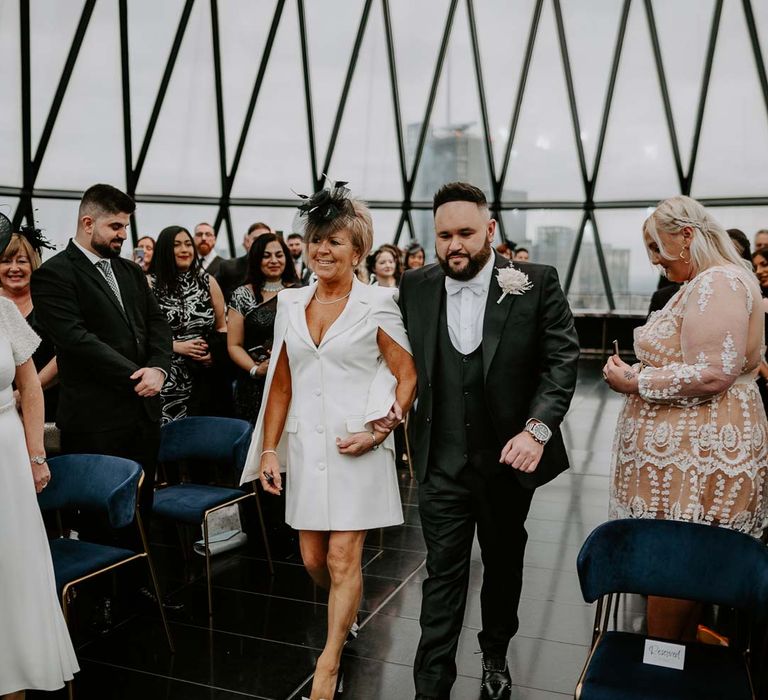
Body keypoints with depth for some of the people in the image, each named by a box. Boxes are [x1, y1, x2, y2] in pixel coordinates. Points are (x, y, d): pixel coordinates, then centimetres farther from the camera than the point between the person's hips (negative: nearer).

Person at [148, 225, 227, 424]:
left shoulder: (208, 282, 8)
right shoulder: (150, 284, 0)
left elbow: (222, 327, 13)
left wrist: (215, 353, -5)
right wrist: (176, 346, -12)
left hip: (204, 377, 2)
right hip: (168, 378, -2)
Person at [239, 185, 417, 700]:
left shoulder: (377, 303, -6)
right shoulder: (291, 303, 7)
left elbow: (408, 376, -4)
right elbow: (281, 385, 10)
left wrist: (379, 430, -14)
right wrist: (269, 450, 8)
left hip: (356, 447, -4)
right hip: (306, 445, 5)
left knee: (343, 558, -1)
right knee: (313, 559, 14)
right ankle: (347, 615, 44)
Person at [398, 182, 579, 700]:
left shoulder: (536, 284, -9)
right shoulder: (416, 287, -2)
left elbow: (562, 360, -9)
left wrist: (538, 428, -20)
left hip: (510, 456, 0)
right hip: (442, 461, 0)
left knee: (504, 564, 20)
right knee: (443, 574, 5)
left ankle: (496, 656, 45)